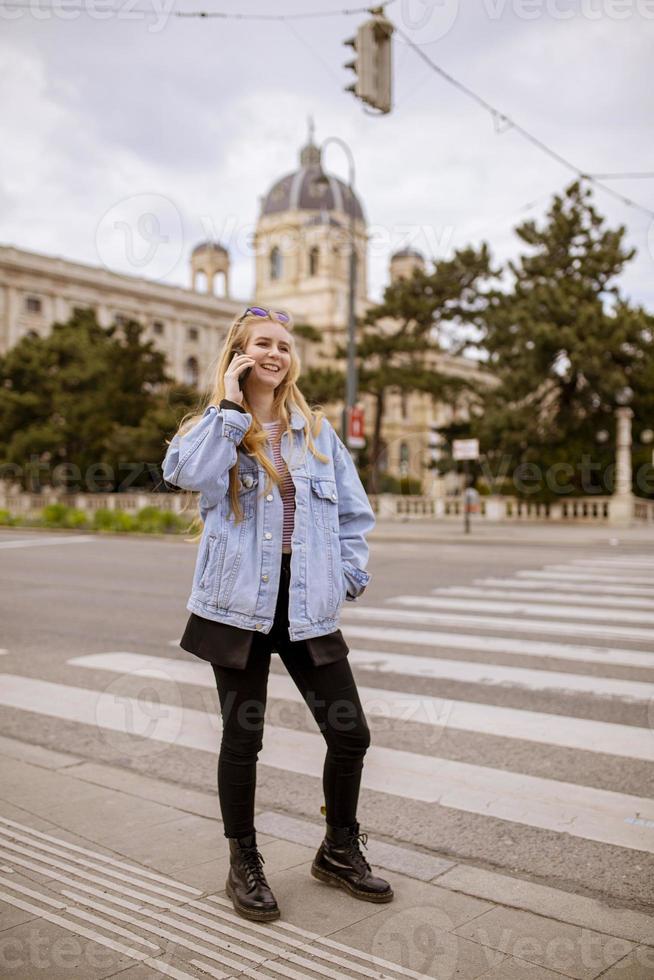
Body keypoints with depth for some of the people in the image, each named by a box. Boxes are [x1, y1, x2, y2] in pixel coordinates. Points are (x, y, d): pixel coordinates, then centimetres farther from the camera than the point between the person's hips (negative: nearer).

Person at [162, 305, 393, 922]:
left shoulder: (316, 430, 11)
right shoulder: (215, 427, 3)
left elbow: (354, 511, 14)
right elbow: (188, 474, -22)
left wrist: (350, 577, 5)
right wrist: (230, 405, -16)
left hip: (307, 607, 3)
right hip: (240, 603, -3)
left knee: (350, 733, 5)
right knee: (243, 737, 7)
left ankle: (340, 851, 29)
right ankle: (243, 865, 28)